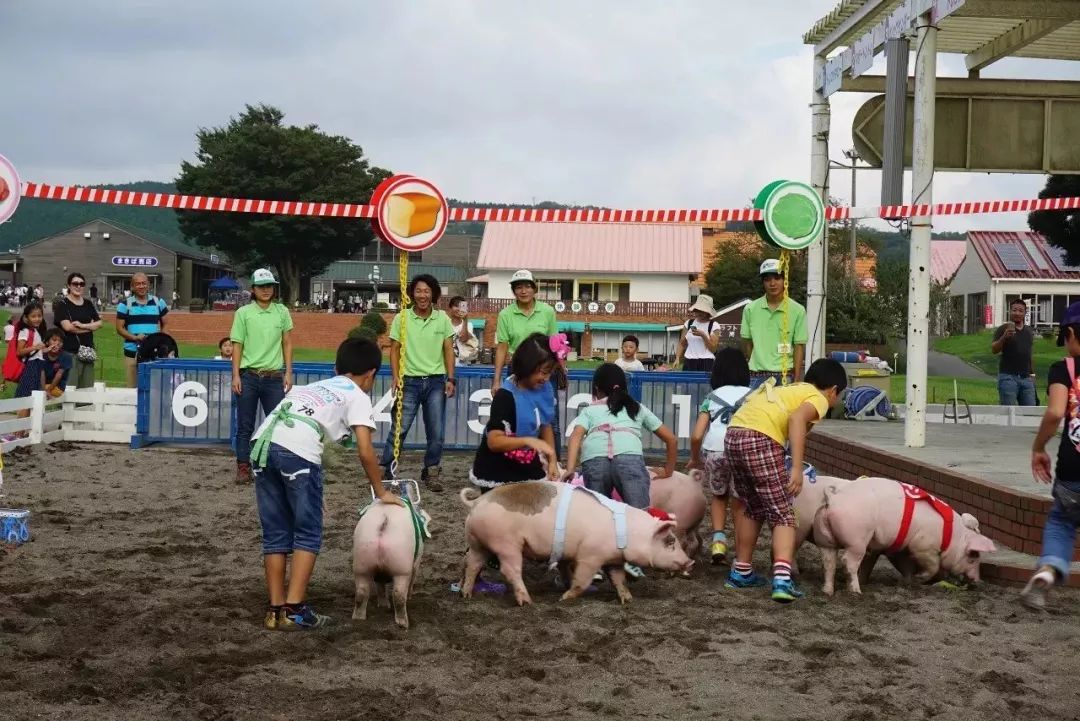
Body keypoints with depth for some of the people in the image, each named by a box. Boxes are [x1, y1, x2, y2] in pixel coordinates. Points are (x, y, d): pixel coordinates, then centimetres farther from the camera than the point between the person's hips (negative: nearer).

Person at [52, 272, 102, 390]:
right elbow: (67, 326, -13)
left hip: (88, 351, 6)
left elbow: (99, 323, 8)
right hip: (70, 351, -6)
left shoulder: (88, 304, 16)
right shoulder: (63, 305, -1)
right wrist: (90, 327, -3)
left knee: (87, 388, 6)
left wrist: (82, 325, -10)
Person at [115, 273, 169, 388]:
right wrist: (135, 337, -14)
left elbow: (165, 325, 15)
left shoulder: (158, 302, 9)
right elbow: (119, 328, 3)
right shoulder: (125, 304, 3)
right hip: (132, 351, -1)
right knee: (132, 388, 2)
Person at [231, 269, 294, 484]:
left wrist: (288, 373, 4)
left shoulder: (282, 312, 6)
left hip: (274, 376, 1)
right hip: (248, 376, -1)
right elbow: (237, 346, 1)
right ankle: (243, 468, 11)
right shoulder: (243, 313, 1)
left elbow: (287, 343, 10)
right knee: (245, 426, 4)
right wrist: (235, 376, -5)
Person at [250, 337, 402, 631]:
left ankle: (276, 610, 16)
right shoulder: (357, 396, 17)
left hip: (262, 443, 6)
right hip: (298, 451, -6)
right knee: (308, 534, 7)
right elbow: (365, 451, 6)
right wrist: (381, 492, 17)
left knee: (275, 534, 14)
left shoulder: (313, 387, 34)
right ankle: (295, 610, 2)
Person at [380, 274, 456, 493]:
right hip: (410, 381, -2)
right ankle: (385, 470, 7)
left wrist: (450, 379, -1)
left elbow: (448, 350, 6)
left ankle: (431, 473, 17)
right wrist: (396, 377, -7)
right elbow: (394, 350, 3)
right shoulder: (402, 318, -1)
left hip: (435, 382, 2)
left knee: (436, 432, 5)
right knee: (399, 429, -2)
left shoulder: (442, 319, 3)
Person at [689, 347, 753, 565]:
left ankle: (718, 539, 10)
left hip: (713, 451, 1)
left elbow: (696, 436, 12)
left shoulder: (712, 397, 22)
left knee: (718, 496, 27)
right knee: (740, 502, 17)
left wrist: (695, 459, 29)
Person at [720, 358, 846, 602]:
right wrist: (796, 468, -19)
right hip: (760, 440, -7)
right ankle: (782, 579, -16)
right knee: (783, 516, 0)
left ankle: (741, 572, 32)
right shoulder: (818, 399, 9)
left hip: (733, 435, 7)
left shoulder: (788, 390, 32)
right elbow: (797, 419, -12)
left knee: (752, 508, 25)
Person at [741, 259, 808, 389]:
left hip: (785, 376, -2)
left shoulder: (797, 310, -2)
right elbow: (747, 344, 11)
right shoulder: (750, 309, 4)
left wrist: (796, 380, -5)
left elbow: (799, 347, -1)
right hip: (757, 377, 2)